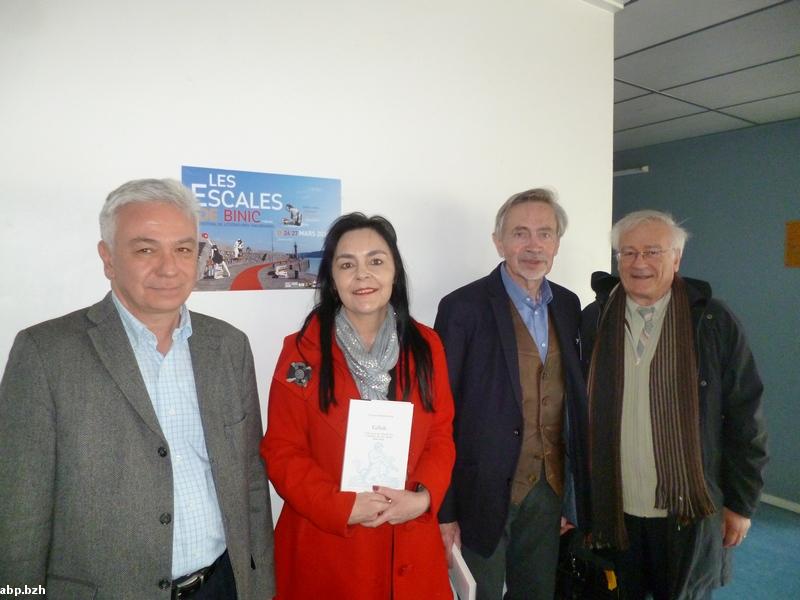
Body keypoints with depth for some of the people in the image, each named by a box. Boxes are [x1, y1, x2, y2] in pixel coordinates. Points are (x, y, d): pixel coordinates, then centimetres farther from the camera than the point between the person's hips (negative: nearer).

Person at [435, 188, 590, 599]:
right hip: (485, 491, -5)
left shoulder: (568, 305, 4)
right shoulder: (464, 307, -14)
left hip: (549, 489, 6)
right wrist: (443, 509, -12)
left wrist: (573, 494, 9)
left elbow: (573, 399, 8)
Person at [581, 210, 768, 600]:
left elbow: (744, 418, -3)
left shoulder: (715, 322, -7)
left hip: (690, 510, -1)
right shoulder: (593, 321, -3)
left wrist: (741, 501, -1)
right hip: (612, 508, 1)